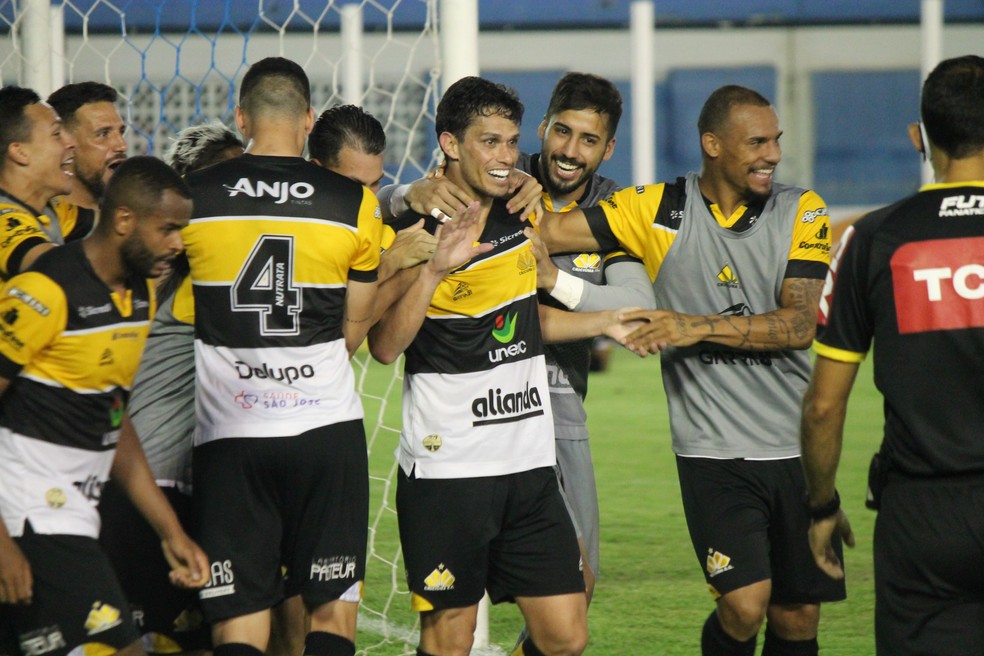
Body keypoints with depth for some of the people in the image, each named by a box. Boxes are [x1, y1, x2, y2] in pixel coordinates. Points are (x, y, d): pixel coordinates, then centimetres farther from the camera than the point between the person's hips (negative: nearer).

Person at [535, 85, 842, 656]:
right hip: (713, 452, -2)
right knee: (744, 604, -17)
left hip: (797, 450, 2)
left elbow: (799, 325, -8)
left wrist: (699, 326, -18)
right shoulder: (659, 210, 0)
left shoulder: (801, 212, 2)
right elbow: (545, 233, -2)